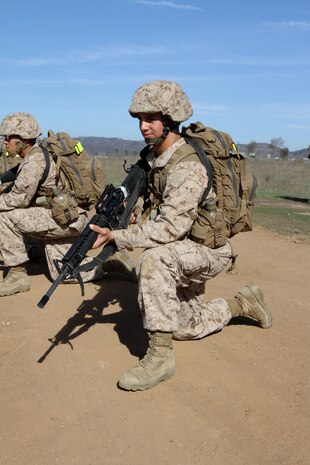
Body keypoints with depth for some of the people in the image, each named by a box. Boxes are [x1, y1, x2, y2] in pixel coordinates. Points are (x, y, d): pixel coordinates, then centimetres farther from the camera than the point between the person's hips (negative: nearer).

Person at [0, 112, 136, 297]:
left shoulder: (34, 159, -18)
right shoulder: (33, 155, 12)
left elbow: (20, 199, -23)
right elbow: (27, 199, 16)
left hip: (67, 218, -10)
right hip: (67, 219, 10)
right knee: (62, 273, 16)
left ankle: (17, 275, -5)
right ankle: (111, 262, 18)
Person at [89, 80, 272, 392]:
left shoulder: (187, 167, -28)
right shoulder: (154, 156, -1)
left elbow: (171, 227, -35)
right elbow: (150, 202, 10)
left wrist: (116, 237, -36)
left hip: (209, 252, -9)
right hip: (184, 253, 9)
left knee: (155, 256, -38)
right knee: (185, 328, 18)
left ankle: (160, 355, -27)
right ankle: (243, 304, 37)